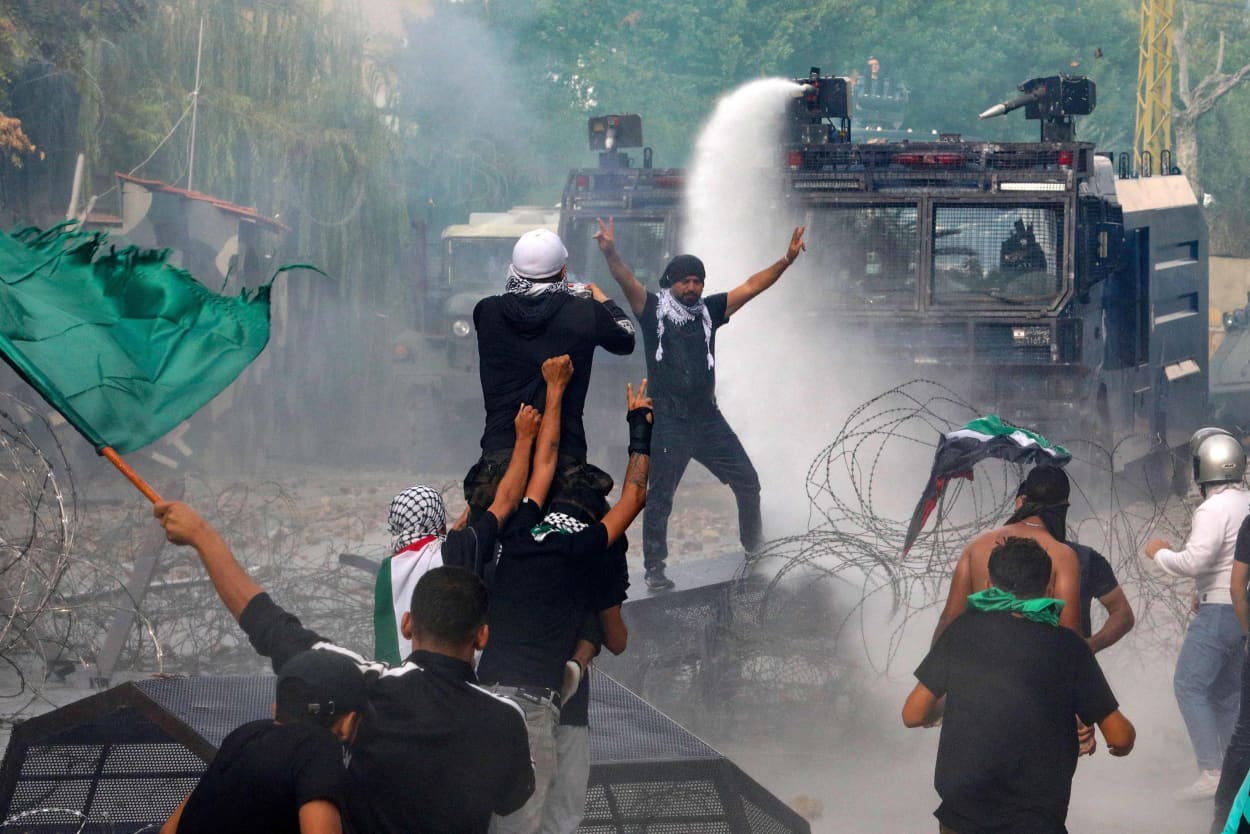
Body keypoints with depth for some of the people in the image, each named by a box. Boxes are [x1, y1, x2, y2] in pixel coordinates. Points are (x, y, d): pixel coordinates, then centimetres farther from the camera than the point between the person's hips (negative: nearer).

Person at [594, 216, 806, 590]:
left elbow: (751, 287, 7)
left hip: (707, 418, 4)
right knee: (660, 497, 0)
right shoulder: (653, 310, -2)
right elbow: (627, 281, -19)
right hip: (668, 421, -4)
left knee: (747, 482, 5)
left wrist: (787, 260, -3)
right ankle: (655, 569, 8)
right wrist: (610, 253, -38)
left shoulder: (709, 310, 8)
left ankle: (755, 548, 23)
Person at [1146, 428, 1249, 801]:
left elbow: (1194, 562, -23)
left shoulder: (1214, 509, -17)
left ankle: (1210, 774, -13)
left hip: (1219, 612, -8)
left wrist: (1160, 553, -6)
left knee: (1190, 686, -5)